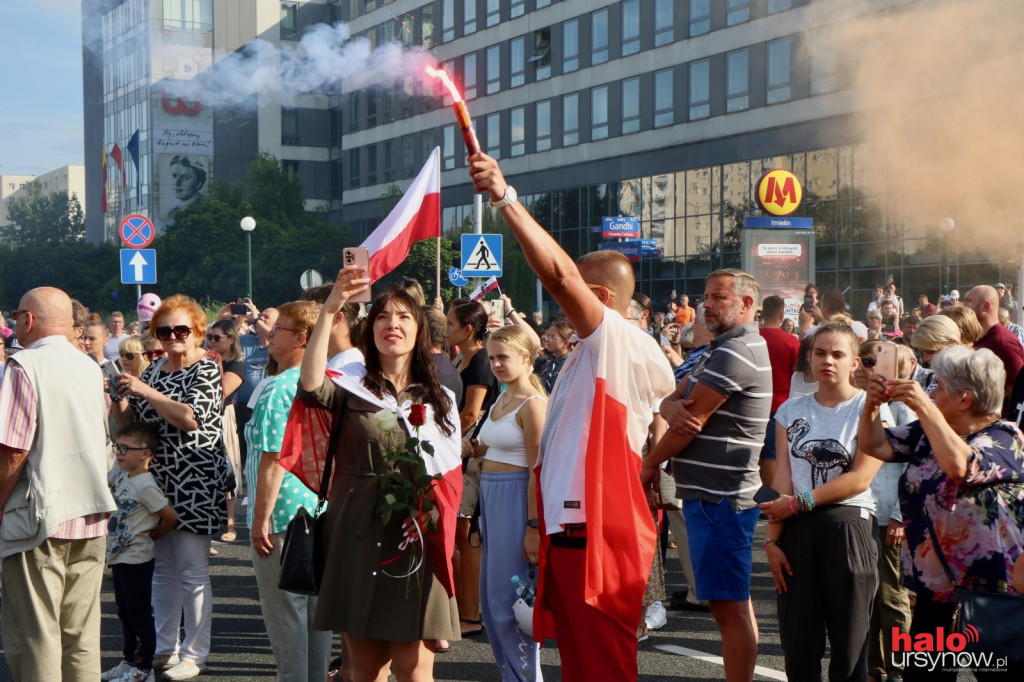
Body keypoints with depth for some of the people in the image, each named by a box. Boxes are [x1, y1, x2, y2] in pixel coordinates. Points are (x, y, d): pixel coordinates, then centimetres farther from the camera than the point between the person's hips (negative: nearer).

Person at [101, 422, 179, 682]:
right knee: (125, 614, 19)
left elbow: (170, 516, -20)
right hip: (119, 558, 9)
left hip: (137, 560, -9)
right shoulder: (119, 475, 5)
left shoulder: (146, 486, -20)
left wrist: (155, 534, -6)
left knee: (139, 614, 0)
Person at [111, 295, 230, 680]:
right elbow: (127, 419, 15)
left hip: (194, 481, -7)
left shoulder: (205, 369, -7)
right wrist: (118, 396, -5)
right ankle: (165, 648, 25)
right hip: (157, 479, 7)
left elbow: (191, 417, -22)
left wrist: (144, 391, -22)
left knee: (192, 572, -1)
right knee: (161, 568, 14)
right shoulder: (154, 370, 12)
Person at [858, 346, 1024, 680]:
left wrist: (924, 406, -30)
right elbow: (875, 445, 9)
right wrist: (872, 404, -8)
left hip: (992, 592, -7)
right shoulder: (928, 432, 9)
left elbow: (959, 466, -33)